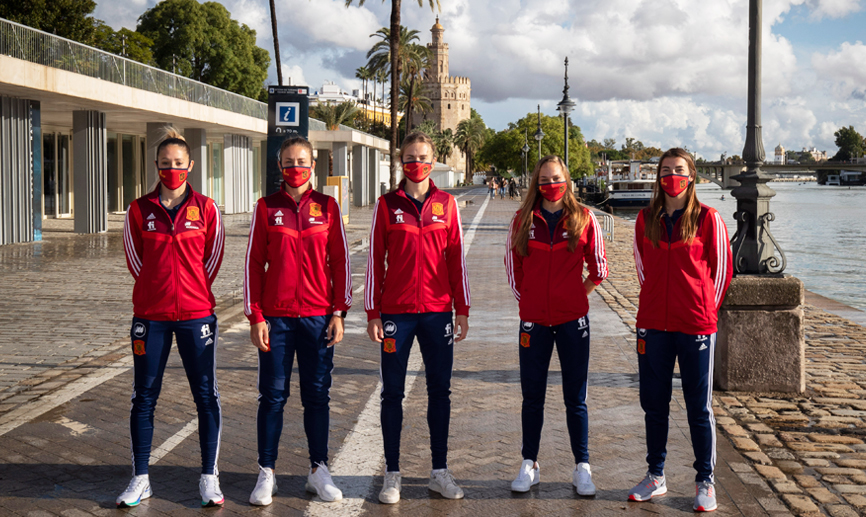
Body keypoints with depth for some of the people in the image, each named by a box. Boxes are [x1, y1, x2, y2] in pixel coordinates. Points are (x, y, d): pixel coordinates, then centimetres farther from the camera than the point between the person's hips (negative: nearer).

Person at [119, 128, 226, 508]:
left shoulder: (206, 209, 0)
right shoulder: (139, 210, 2)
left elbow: (213, 260, 7)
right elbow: (135, 262, 8)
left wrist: (193, 293, 9)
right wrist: (161, 291, 8)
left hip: (196, 313, -1)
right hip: (150, 316, 1)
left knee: (206, 395, 2)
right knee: (144, 397, 6)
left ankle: (209, 477, 12)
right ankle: (140, 479, 17)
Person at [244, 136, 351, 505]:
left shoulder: (327, 207, 4)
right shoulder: (266, 208, 3)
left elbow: (340, 261, 5)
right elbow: (254, 263, 2)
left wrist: (339, 312, 0)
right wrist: (256, 317, -4)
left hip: (318, 316, 1)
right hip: (275, 318, 0)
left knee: (317, 395, 6)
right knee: (272, 396, 3)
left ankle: (318, 471, 17)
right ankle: (266, 474, 11)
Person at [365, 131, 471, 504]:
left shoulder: (446, 204, 4)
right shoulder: (387, 205, 1)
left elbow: (456, 259, 6)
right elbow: (375, 261, 1)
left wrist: (462, 310, 4)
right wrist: (372, 313, -3)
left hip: (437, 311, 2)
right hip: (396, 312, -1)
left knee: (440, 391, 7)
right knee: (392, 393, 4)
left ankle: (440, 472, 18)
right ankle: (392, 474, 13)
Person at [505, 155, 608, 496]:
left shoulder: (583, 219, -1)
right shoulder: (523, 220, 2)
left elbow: (599, 269, 6)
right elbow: (512, 265, 12)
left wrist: (576, 297, 8)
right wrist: (526, 300, 11)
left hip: (572, 320, -1)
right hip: (533, 320, 1)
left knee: (575, 398, 5)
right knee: (532, 396, 9)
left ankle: (582, 468, 14)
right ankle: (529, 466, 20)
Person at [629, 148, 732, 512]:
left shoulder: (707, 218, -4)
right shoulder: (646, 219, 6)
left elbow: (722, 268, 3)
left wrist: (706, 308, 6)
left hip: (696, 325, -3)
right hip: (653, 324, 4)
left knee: (699, 407, 3)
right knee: (653, 403, 11)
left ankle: (705, 483, 13)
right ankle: (656, 476, 24)